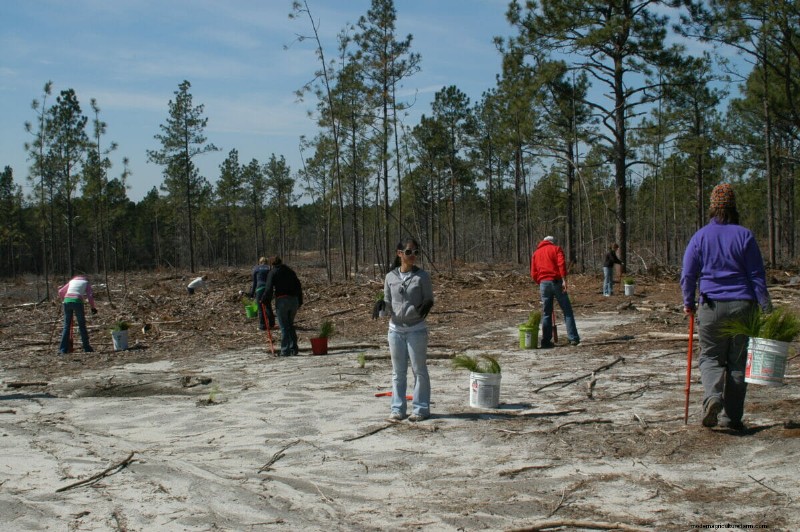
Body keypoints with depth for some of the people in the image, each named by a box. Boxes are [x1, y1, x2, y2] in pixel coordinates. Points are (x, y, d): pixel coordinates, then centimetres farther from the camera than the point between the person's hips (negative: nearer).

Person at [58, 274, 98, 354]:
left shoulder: (72, 281, 28)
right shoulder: (86, 283, 18)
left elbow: (60, 292, 25)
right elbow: (90, 296, 4)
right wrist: (93, 307, 11)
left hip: (67, 301, 3)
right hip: (77, 302, -3)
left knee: (66, 326, 8)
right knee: (82, 325, 6)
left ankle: (63, 349, 4)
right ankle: (86, 348, 9)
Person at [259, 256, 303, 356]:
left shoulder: (273, 273, 0)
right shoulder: (290, 271, 17)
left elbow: (269, 289, -9)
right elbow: (298, 286, 16)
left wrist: (264, 301, 0)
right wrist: (300, 301, 19)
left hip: (282, 300, -5)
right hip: (294, 300, 5)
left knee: (284, 327, -3)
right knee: (290, 325, 17)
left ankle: (285, 351, -5)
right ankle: (294, 348, 15)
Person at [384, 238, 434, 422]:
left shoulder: (422, 276, -5)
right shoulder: (390, 277, 3)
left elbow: (429, 299, -1)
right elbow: (387, 301, 11)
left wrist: (425, 307, -15)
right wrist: (383, 310, -3)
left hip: (416, 329, -3)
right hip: (395, 329, 3)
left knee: (419, 369, 4)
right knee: (398, 371, 10)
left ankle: (421, 408, 12)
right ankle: (397, 409, 17)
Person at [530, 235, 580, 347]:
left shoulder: (536, 253, 20)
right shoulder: (556, 249, 9)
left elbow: (533, 274, 13)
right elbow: (561, 264, -10)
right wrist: (564, 280, -15)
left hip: (543, 283, 3)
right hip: (556, 282, -3)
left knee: (546, 313, 8)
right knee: (567, 311, 3)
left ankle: (546, 340, 6)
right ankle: (573, 338, -1)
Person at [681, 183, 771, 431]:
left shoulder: (700, 237, 3)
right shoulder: (744, 235, 1)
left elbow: (687, 275, 3)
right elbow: (757, 275, 0)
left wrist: (688, 303, 16)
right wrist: (766, 308, 2)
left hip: (711, 306, 0)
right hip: (743, 306, 0)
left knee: (710, 357, 10)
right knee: (738, 362, 8)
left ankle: (713, 396, -17)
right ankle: (731, 416, 9)